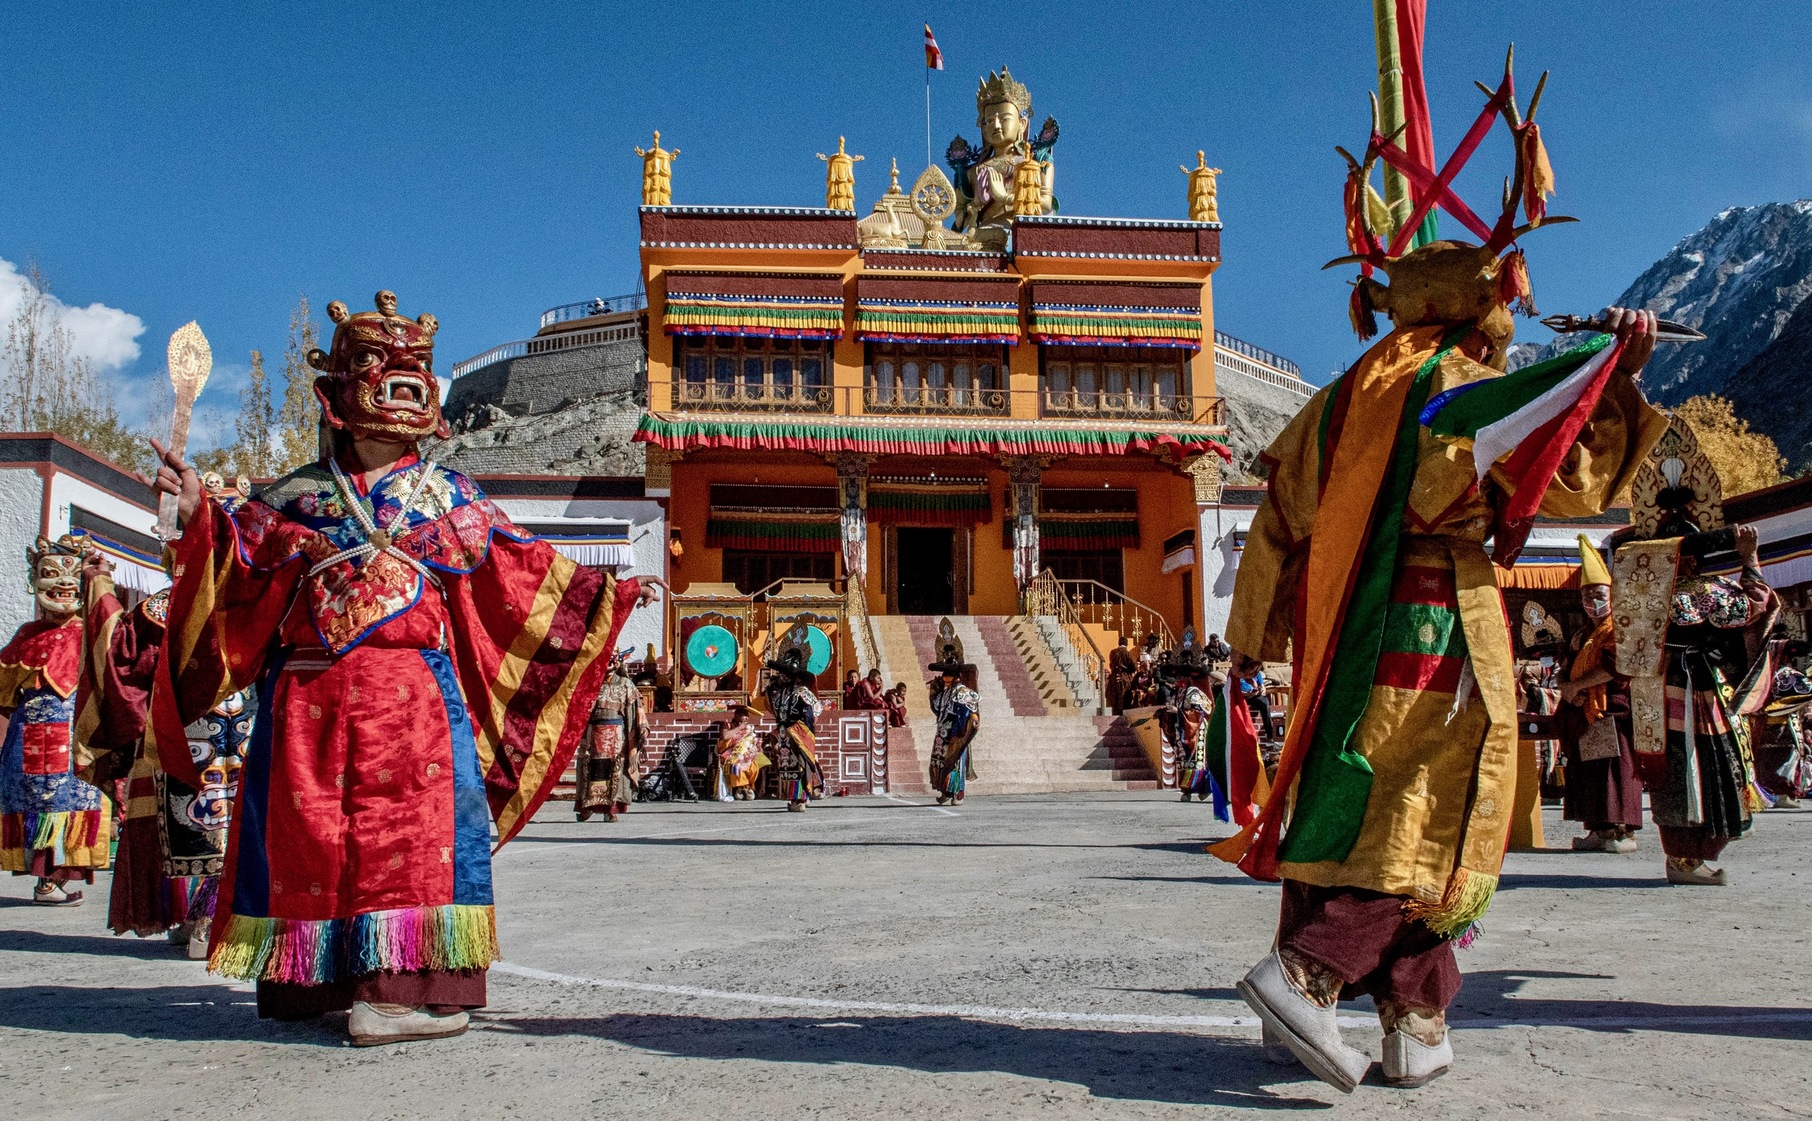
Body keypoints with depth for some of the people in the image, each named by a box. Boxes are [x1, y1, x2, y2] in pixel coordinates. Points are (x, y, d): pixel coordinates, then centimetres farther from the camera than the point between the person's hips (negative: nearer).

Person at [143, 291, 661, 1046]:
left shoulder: (448, 498, 12)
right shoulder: (296, 497, 14)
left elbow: (523, 576, 11)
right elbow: (243, 568, 12)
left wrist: (600, 593, 6)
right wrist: (200, 519, -2)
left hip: (413, 694, 0)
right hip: (309, 696, 1)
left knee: (407, 828, -9)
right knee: (306, 830, 2)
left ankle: (396, 984, -7)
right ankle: (308, 981, 13)